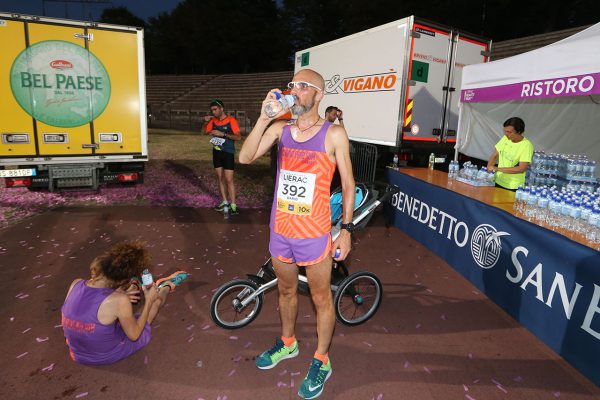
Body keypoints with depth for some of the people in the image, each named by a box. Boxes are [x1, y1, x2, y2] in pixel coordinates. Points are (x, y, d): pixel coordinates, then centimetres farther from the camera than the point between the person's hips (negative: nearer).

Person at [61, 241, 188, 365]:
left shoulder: (76, 284, -19)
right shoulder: (119, 301, -35)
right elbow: (134, 335, -18)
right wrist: (149, 301, -12)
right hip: (110, 356, -4)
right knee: (156, 298, 12)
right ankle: (167, 286, 46)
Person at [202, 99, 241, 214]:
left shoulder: (231, 120, -11)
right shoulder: (213, 121, 5)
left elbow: (238, 137, -16)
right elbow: (205, 131, 17)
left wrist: (223, 134, -22)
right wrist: (206, 122, -2)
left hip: (228, 153, -6)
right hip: (217, 152, 6)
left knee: (229, 180, -8)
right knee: (220, 178, 10)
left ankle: (233, 205, -1)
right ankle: (225, 202, 21)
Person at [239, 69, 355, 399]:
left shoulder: (334, 134, -8)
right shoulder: (280, 128, 1)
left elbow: (347, 184, -4)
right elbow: (245, 157, -9)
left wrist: (346, 229, -6)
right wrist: (264, 118, -16)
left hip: (314, 233, -4)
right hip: (280, 229, 4)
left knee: (321, 298, 12)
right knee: (286, 291, 23)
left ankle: (321, 361, 34)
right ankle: (287, 343, 48)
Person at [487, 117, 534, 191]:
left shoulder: (527, 145, -17)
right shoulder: (505, 138, -1)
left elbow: (521, 169, -23)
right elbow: (494, 156, 6)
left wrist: (498, 169, -24)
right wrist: (488, 169, -12)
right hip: (498, 182, 5)